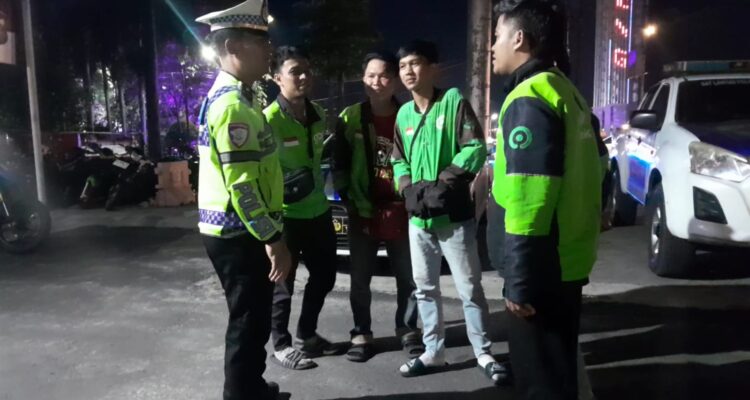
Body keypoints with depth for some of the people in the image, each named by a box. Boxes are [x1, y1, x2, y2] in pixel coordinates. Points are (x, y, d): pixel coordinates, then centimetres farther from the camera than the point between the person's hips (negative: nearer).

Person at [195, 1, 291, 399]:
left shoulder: (226, 95, 14)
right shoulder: (233, 104, -20)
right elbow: (241, 185, -25)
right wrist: (273, 239, -21)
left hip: (237, 231, 10)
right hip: (238, 234, -10)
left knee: (252, 319, 22)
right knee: (248, 323, 3)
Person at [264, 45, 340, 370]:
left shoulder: (318, 115, 7)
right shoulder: (268, 119, -17)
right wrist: (281, 187, -29)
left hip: (318, 210, 8)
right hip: (285, 216, -8)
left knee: (325, 276, 17)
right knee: (283, 283, 7)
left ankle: (306, 335, 37)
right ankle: (281, 346, 27)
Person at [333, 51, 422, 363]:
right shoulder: (350, 118, 2)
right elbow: (339, 165, 5)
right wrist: (349, 200, -2)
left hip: (401, 212, 0)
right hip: (362, 213, 1)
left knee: (408, 278, 9)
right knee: (360, 280, 8)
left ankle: (407, 329, 27)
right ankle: (361, 334, 23)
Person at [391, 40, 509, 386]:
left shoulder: (453, 101, -7)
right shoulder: (404, 114, 9)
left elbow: (475, 149, -13)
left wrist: (442, 184, -18)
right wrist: (409, 189, -4)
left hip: (454, 215, -5)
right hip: (418, 217, 6)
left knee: (469, 288, 4)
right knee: (425, 288, 13)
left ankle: (484, 354, 21)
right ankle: (433, 352, 28)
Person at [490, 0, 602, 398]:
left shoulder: (528, 99, -17)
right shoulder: (565, 91, 13)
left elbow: (528, 202, -23)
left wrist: (519, 283, -19)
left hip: (541, 268, -9)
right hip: (567, 260, 9)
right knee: (556, 367, 22)